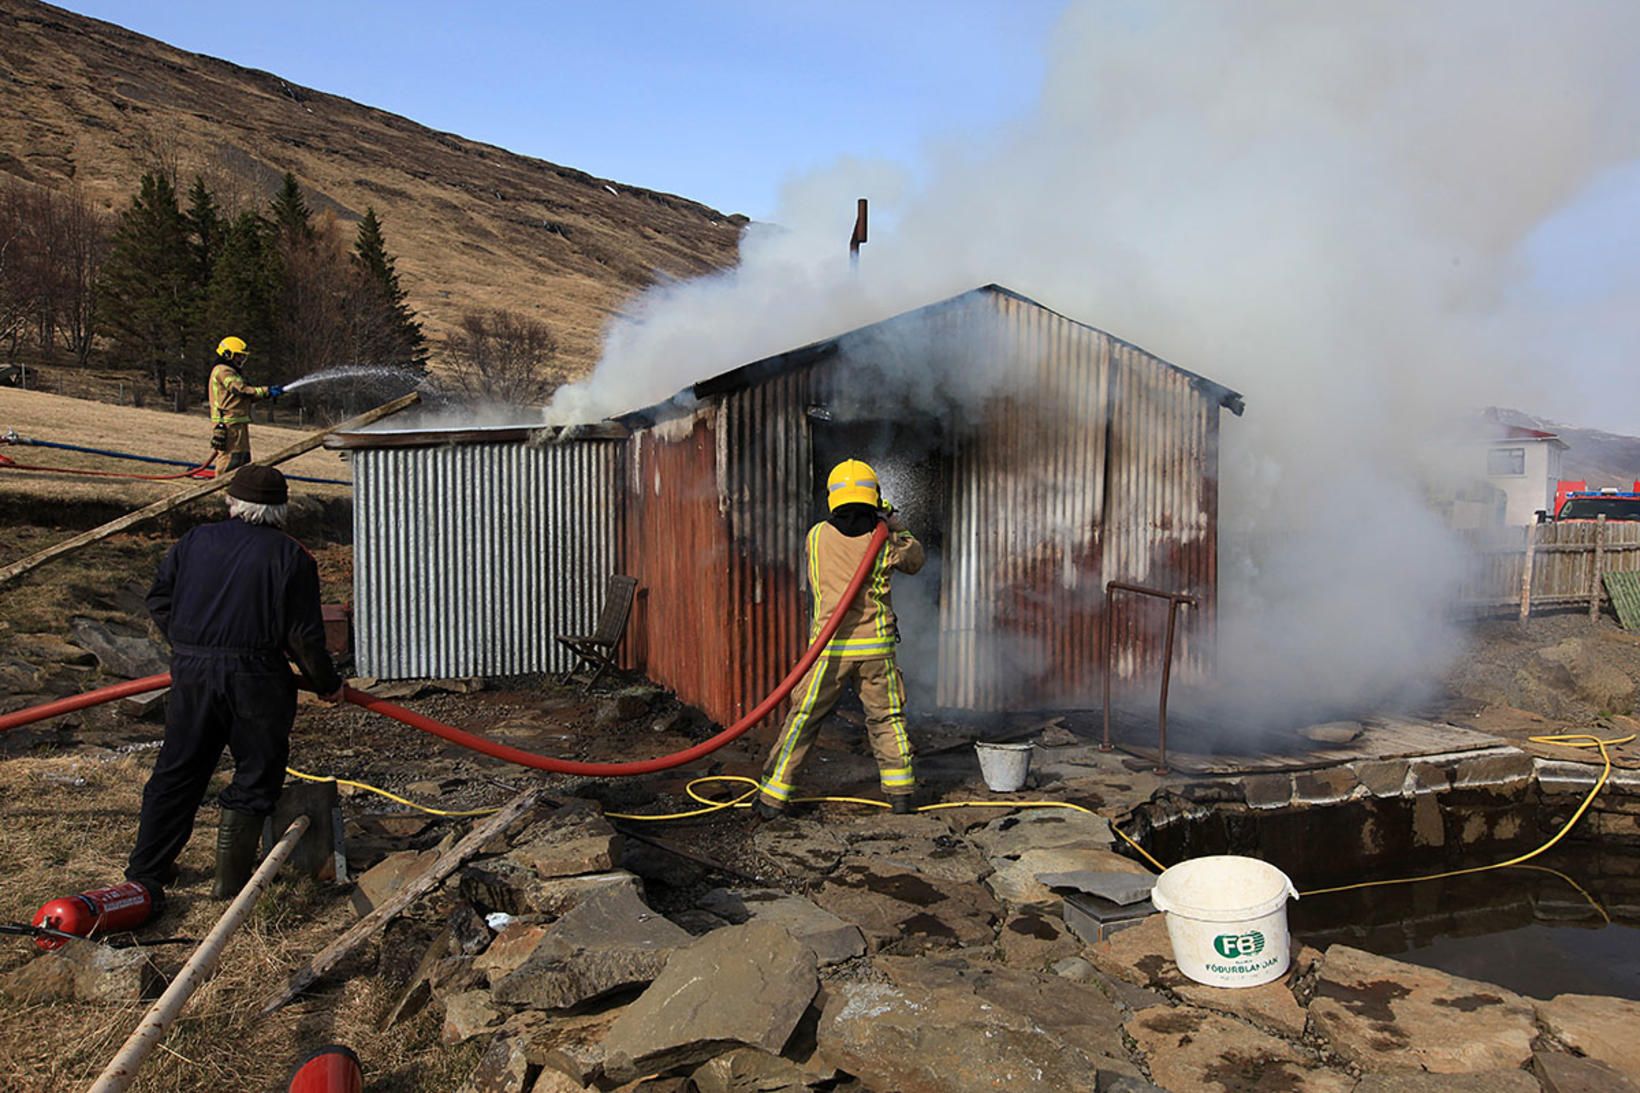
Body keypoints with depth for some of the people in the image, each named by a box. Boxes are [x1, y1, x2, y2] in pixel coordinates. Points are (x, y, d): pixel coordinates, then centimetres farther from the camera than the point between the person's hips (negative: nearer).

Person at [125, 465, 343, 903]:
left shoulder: (195, 541, 7)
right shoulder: (291, 556, -5)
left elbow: (158, 600, 12)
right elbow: (304, 635, -7)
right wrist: (328, 684, 5)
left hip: (191, 672, 5)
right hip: (255, 678, -4)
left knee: (176, 773, 17)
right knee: (256, 777, 9)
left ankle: (145, 874, 26)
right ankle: (231, 879, 13)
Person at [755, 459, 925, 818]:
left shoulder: (817, 536, 0)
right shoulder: (885, 539, -1)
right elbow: (915, 560, 18)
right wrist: (899, 529, 30)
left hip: (831, 647, 0)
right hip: (876, 646, 1)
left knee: (803, 718, 6)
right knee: (887, 718, 17)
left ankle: (773, 797, 9)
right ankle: (900, 791, 21)